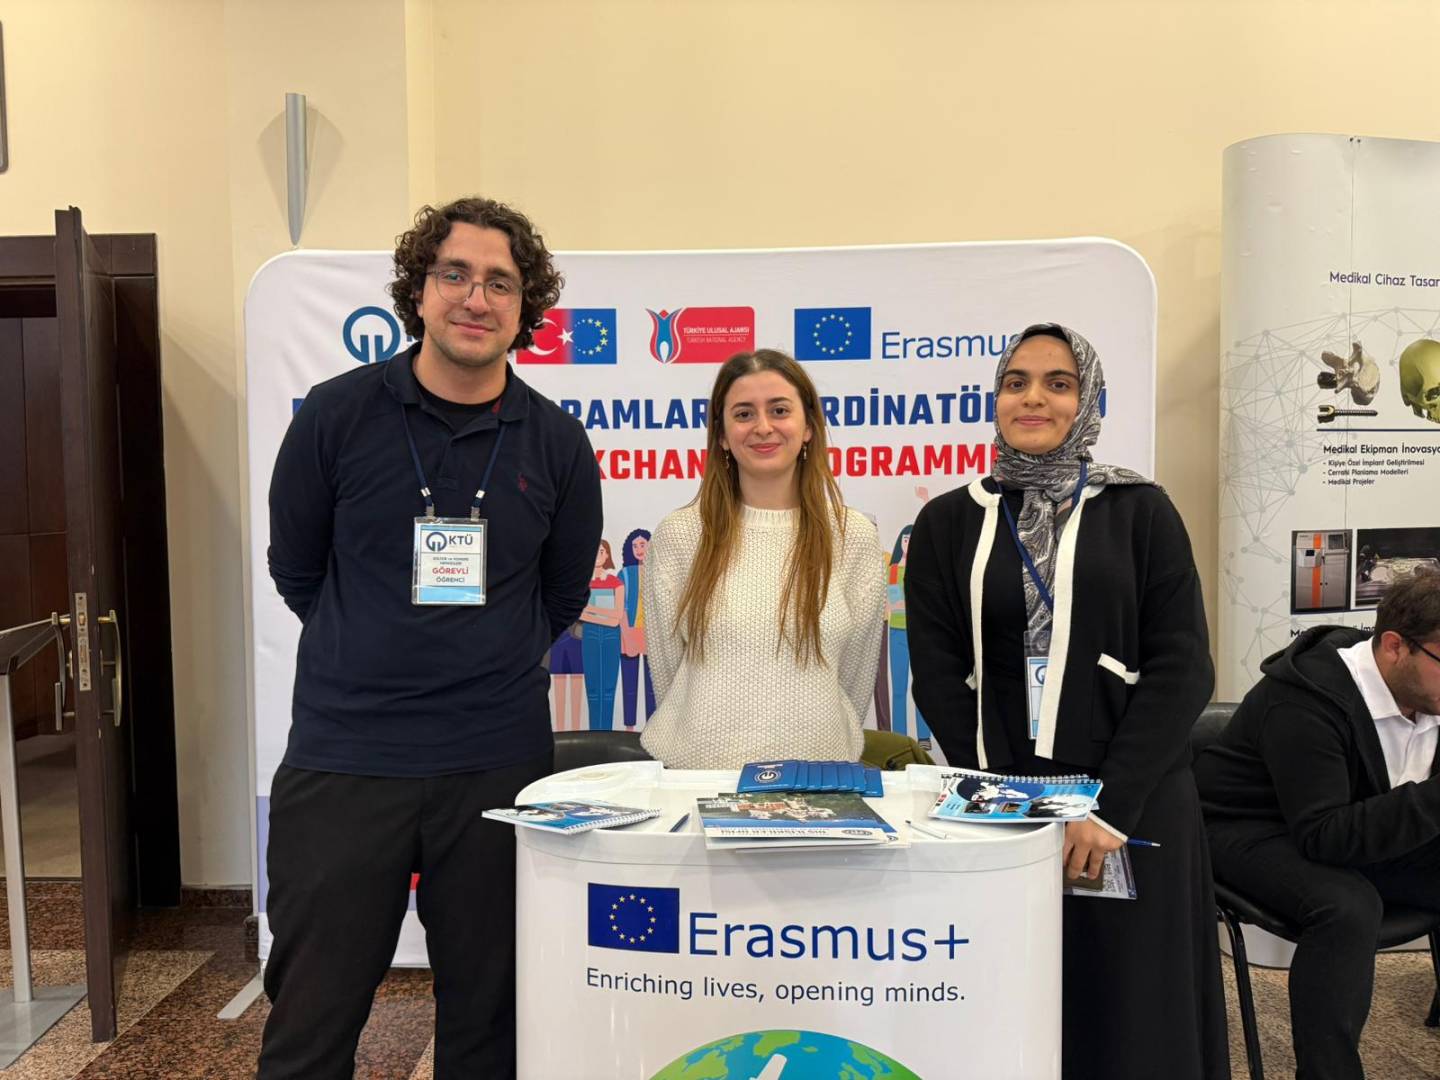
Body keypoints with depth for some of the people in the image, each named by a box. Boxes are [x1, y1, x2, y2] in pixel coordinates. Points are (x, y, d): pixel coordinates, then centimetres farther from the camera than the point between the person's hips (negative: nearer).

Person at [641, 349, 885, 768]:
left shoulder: (853, 536, -3)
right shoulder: (678, 534, -4)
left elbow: (857, 676, 5)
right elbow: (666, 669, 3)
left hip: (817, 770, 1)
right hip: (697, 767, 0)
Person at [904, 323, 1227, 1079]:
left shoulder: (1139, 511, 2)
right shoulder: (947, 522, 5)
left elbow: (1181, 669, -6)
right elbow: (938, 677, 0)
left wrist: (1113, 809, -14)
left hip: (1131, 810, 0)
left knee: (1128, 1011, 7)